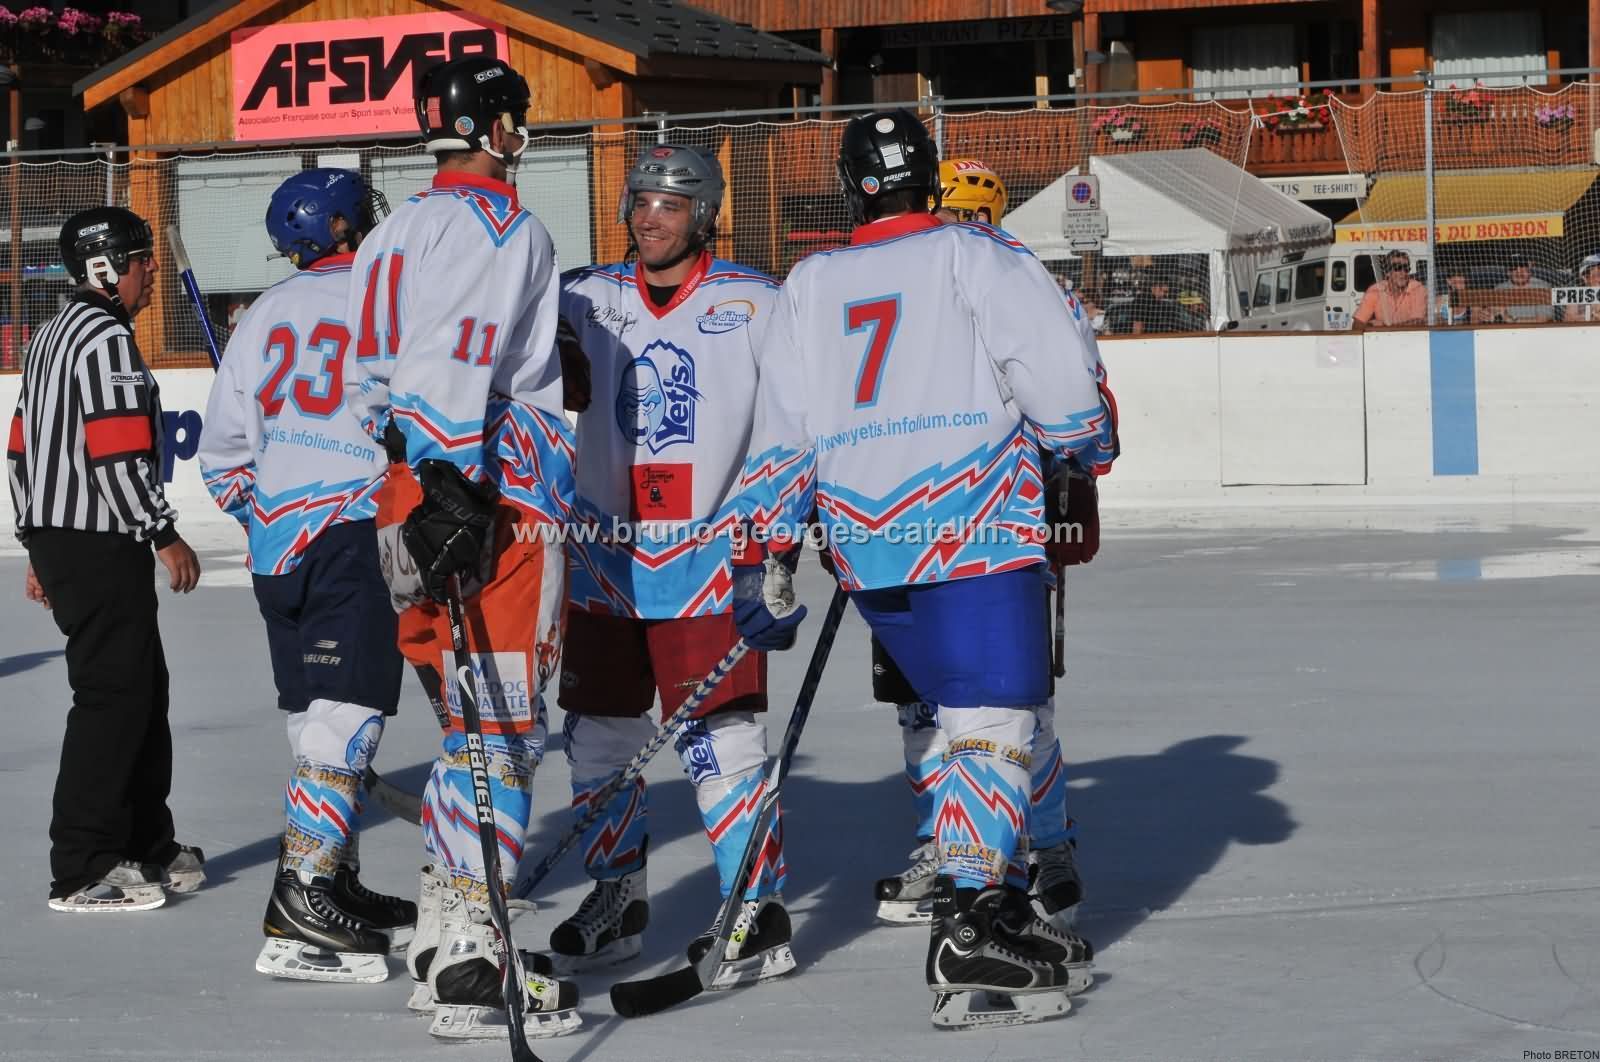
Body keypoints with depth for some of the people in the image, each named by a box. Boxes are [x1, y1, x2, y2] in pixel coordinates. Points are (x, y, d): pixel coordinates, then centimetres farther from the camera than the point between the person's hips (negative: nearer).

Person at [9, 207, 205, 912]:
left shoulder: (57, 334, 18)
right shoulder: (106, 337, -15)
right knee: (114, 697, -8)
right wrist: (165, 536, -14)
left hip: (59, 538, 10)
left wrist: (41, 549, 25)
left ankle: (148, 847, 23)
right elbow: (116, 454, -21)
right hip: (100, 545, -10)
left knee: (144, 689, 16)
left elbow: (24, 448, 21)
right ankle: (82, 872, -6)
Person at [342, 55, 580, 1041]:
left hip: (427, 499, 9)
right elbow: (455, 364, -23)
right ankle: (470, 960, -13)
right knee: (503, 722, -10)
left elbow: (369, 386, 22)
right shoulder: (505, 226, -8)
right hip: (500, 500, -9)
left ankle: (443, 936, 21)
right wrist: (449, 485, -29)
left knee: (476, 720, 18)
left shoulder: (397, 234, 21)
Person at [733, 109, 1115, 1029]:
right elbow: (1056, 365, -8)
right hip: (975, 534, -6)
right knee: (997, 723, -8)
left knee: (973, 716, 18)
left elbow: (781, 435, 13)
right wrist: (1085, 444, 11)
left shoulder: (808, 288, 16)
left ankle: (999, 909, 18)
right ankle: (969, 939, -21)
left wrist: (766, 556, 14)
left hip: (867, 548, 6)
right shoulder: (979, 257, 2)